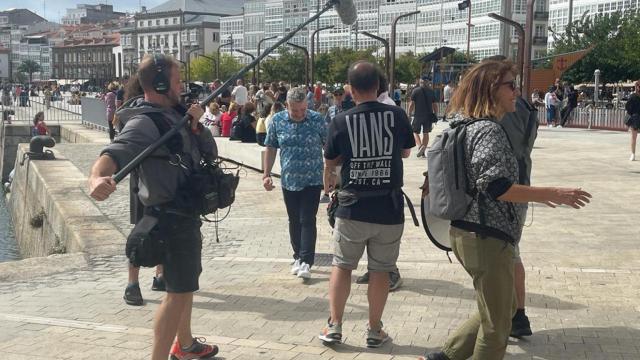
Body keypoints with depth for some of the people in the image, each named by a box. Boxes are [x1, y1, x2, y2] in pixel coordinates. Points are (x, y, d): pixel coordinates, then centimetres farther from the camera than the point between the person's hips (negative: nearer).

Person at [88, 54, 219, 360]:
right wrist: (98, 177, -58)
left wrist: (195, 125, -11)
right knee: (179, 290, -8)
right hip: (172, 216, -10)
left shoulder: (175, 114, 8)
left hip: (186, 212, 10)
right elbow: (115, 152, -37)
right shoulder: (144, 123, -19)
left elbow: (210, 152, 8)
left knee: (186, 283, 23)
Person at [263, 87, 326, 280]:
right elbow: (270, 148, 8)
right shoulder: (277, 121, -1)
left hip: (312, 181, -3)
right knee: (294, 221, 12)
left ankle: (306, 261, -4)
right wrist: (266, 174, 4)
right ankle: (298, 257, 24)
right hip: (289, 181, 3)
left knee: (307, 221, -6)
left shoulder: (317, 120, -7)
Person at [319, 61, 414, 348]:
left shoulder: (341, 121, -8)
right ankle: (374, 331, 19)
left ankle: (334, 327, 18)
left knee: (341, 266, 14)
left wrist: (328, 180, 25)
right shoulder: (397, 115, -5)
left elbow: (330, 162, 4)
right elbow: (406, 152, 11)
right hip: (389, 208, 1)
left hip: (352, 208, -1)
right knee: (380, 270, 11)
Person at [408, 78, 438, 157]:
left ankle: (420, 146, -15)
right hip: (429, 115, 3)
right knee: (426, 133, 11)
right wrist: (435, 115, 15)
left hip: (418, 115, -3)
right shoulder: (431, 91, 5)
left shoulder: (415, 91, -4)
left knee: (415, 131, 9)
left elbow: (412, 104, -7)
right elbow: (435, 105, 6)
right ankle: (423, 152, 8)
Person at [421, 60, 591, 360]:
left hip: (466, 233, 10)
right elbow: (497, 187, -25)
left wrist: (531, 193, 27)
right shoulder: (489, 130, -18)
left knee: (498, 311, 23)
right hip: (487, 237, -10)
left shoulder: (468, 125, 13)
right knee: (496, 325, 4)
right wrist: (553, 195, -22)